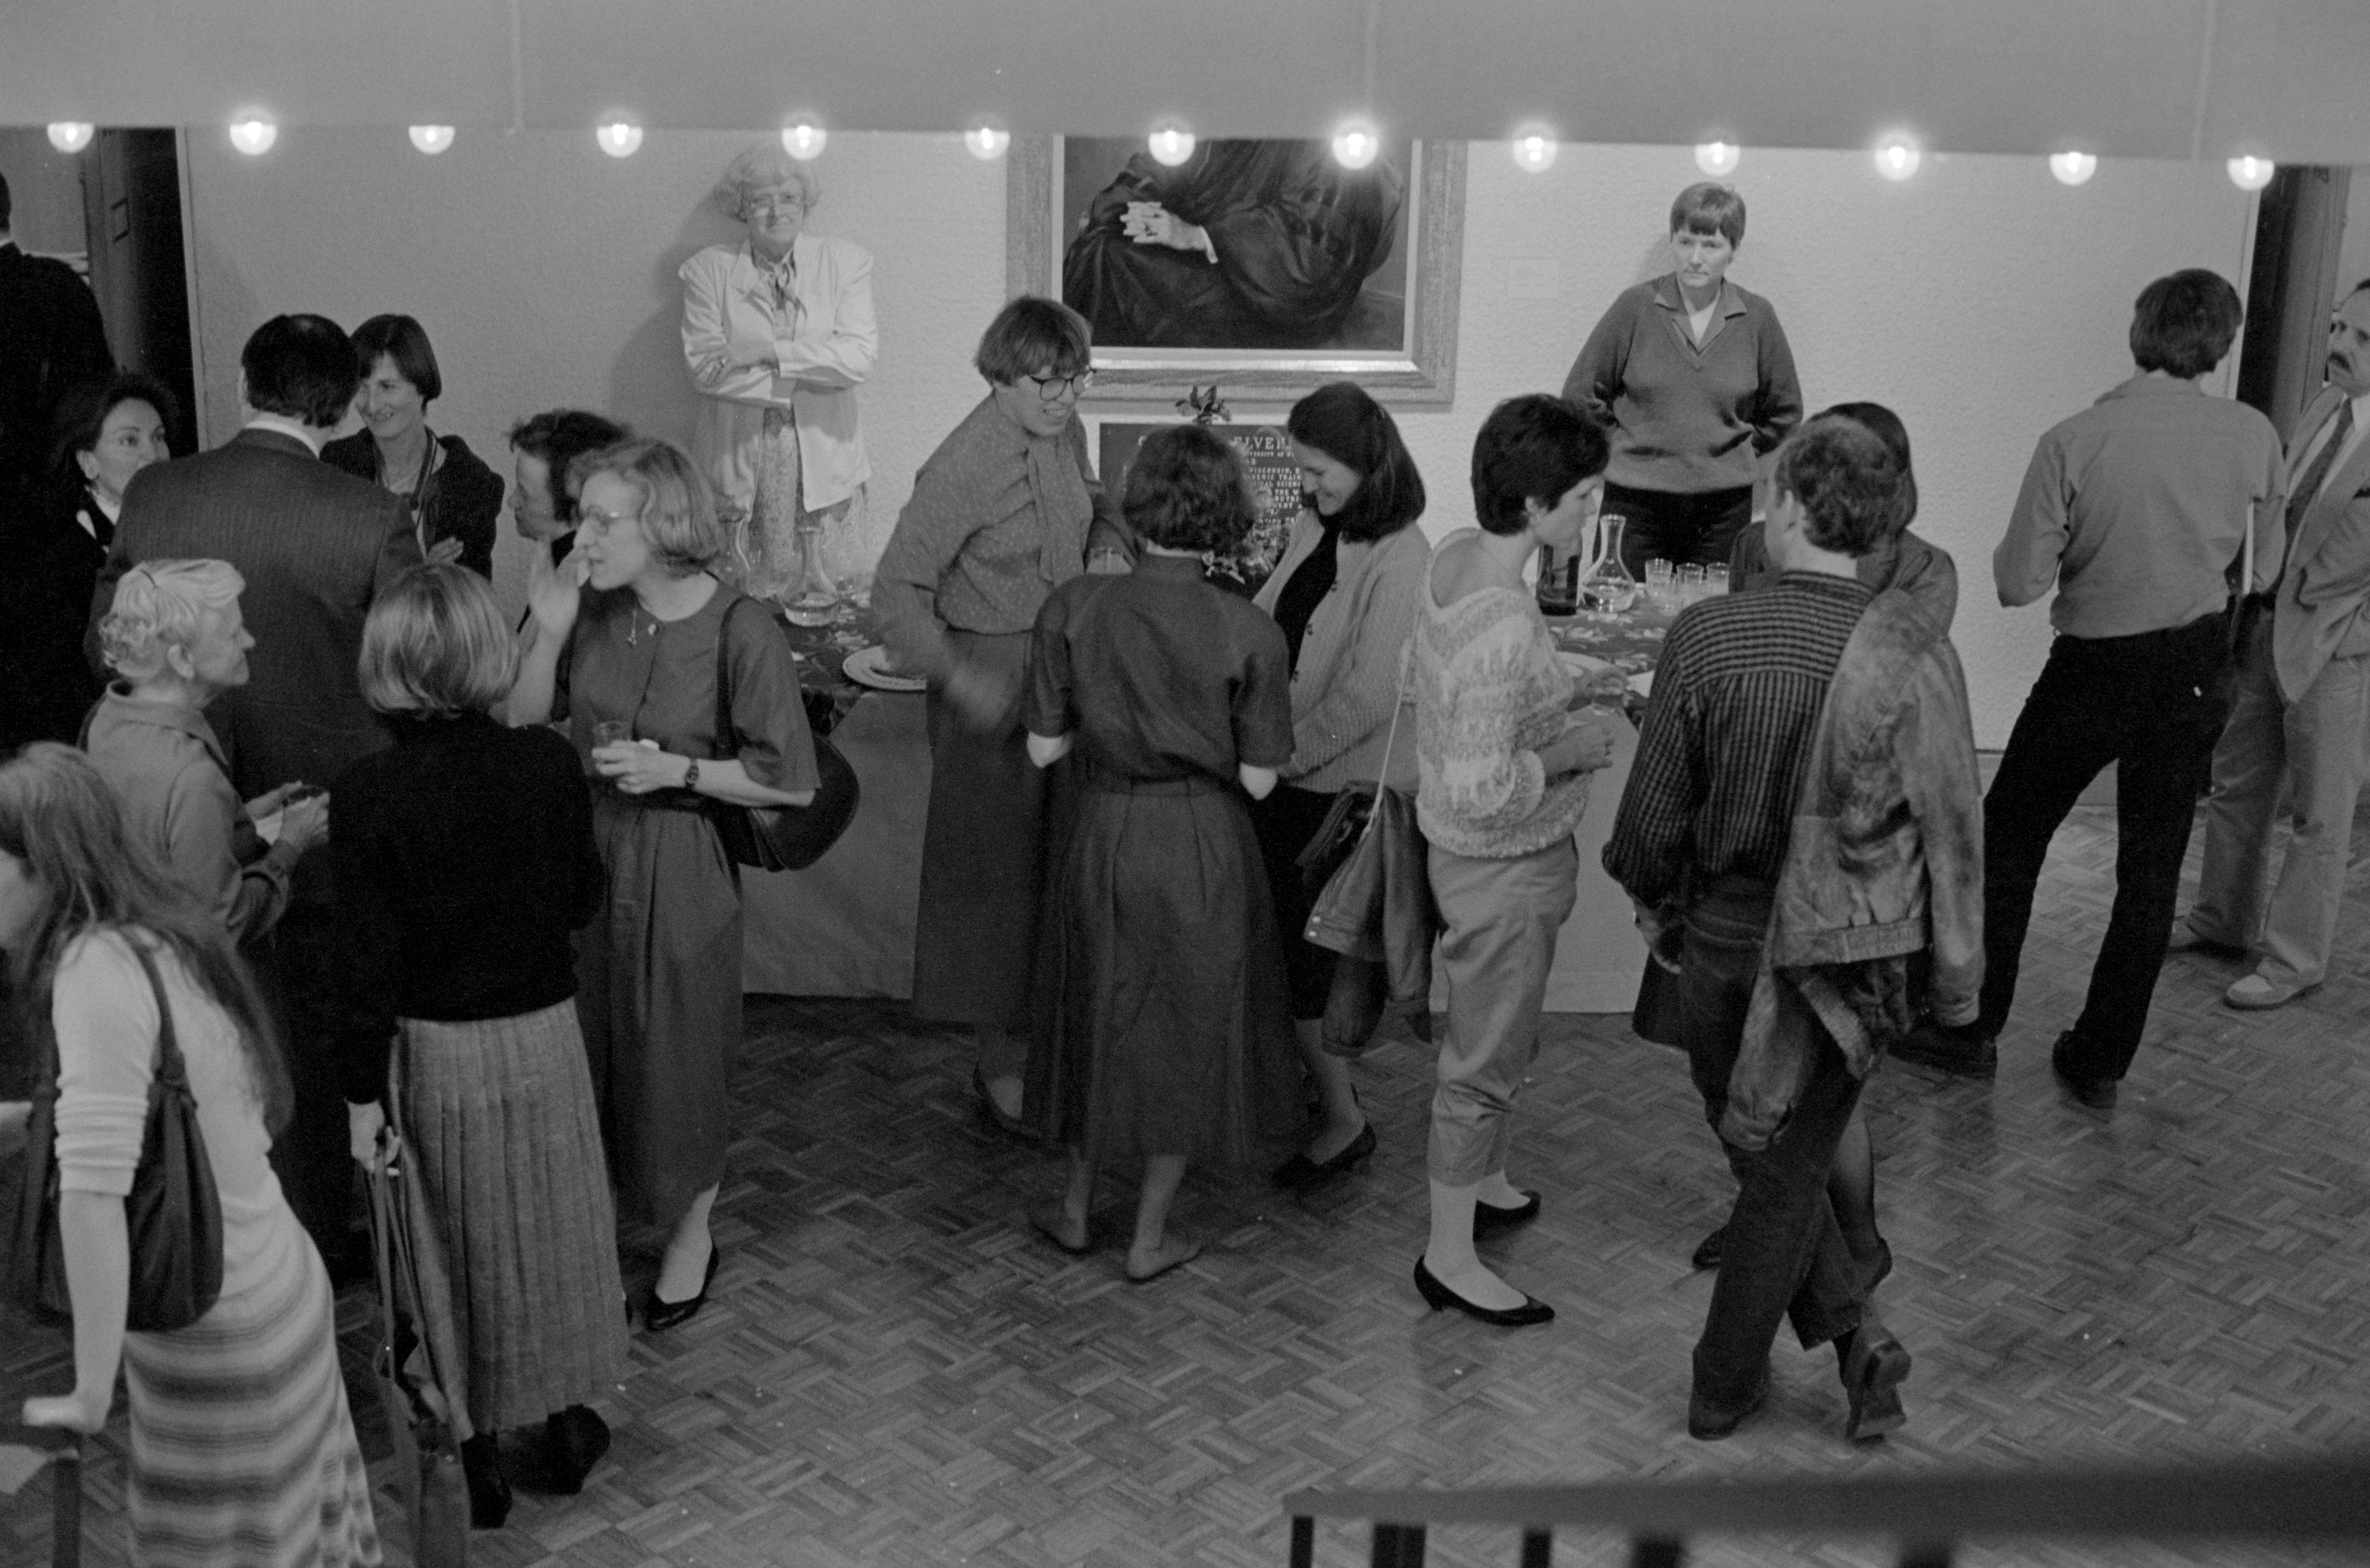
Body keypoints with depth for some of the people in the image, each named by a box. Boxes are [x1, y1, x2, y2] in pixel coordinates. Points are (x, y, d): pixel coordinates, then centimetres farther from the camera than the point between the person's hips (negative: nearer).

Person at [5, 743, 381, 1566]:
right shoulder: (163, 938, 4)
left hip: (214, 1328, -8)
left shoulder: (96, 966, -21)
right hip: (276, 1283, 8)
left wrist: (91, 1394, -20)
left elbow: (93, 1190, -26)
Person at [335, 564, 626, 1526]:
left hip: (428, 1051, -1)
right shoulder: (549, 766, -13)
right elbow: (583, 900, -1)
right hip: (540, 1038, 2)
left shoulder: (367, 794, -17)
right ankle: (566, 1424, 34)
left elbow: (368, 963, -14)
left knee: (450, 1247, 15)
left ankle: (473, 1463, 26)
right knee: (548, 1227, 20)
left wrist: (362, 1094, -6)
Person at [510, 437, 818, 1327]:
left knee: (678, 1052, 10)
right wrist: (549, 634, -12)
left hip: (680, 869, -4)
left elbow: (792, 784, -12)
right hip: (584, 851, 5)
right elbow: (525, 725, 2)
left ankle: (692, 1232, 33)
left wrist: (677, 769, -19)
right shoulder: (593, 610, -3)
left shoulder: (740, 635, -18)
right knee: (584, 1038, 15)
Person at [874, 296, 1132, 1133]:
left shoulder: (1064, 434, 2)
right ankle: (1002, 1065, 17)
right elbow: (898, 588, -21)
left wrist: (1108, 543, 1)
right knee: (999, 870, 3)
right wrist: (959, 676, -33)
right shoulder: (964, 466, -21)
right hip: (991, 692, -7)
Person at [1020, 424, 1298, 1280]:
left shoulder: (1073, 609, -14)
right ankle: (1150, 1238, 27)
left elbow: (1044, 748, -7)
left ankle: (1076, 1209, 37)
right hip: (1205, 849, -1)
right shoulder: (1249, 633, -17)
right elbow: (1258, 778, -10)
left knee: (1098, 1015, 22)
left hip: (1105, 836, 2)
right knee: (1188, 1029, 16)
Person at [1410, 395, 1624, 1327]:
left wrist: (1571, 698, 5)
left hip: (1470, 854, 9)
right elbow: (1483, 788, -33)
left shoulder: (1455, 555, -4)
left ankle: (1479, 1181, 49)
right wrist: (1570, 752, -19)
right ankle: (1450, 1257, 24)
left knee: (1498, 1038, 28)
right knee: (1487, 1057, 7)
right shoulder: (1504, 626, -33)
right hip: (1503, 868, -9)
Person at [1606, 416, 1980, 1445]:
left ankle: (1853, 1329, 16)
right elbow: (1953, 829, -7)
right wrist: (1957, 976, 6)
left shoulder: (1705, 637, -15)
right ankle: (1724, 1387, 27)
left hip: (1719, 937, 0)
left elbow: (1655, 816, -8)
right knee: (1787, 1171, 16)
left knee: (1762, 1155, 23)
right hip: (1849, 955, 1)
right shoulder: (1917, 656, -14)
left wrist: (1654, 899, 13)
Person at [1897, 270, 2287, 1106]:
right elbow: (2263, 572, 3)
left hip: (2095, 669, -3)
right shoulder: (2253, 437, -8)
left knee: (2008, 838, 15)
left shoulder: (2074, 442, -17)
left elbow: (2017, 583, -15)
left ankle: (1971, 1028, 20)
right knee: (2151, 871, 12)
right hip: (2197, 673, 3)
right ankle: (2102, 1061, 19)